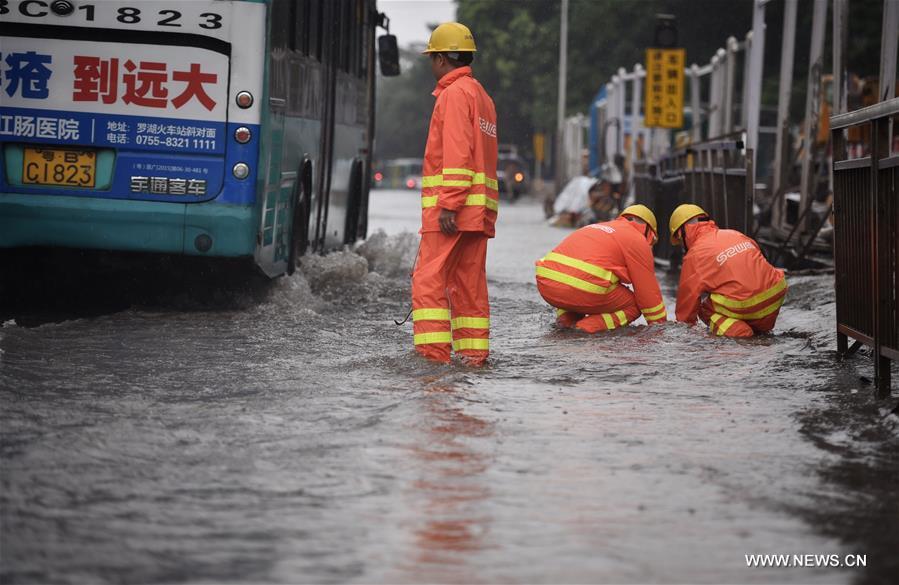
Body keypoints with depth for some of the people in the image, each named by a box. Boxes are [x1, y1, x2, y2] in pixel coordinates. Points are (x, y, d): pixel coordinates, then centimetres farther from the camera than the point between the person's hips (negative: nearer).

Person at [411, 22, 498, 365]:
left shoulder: (455, 93, -8)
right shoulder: (482, 96, 22)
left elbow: (457, 153, -17)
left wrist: (448, 205, -21)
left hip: (451, 207, -9)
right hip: (479, 209, 9)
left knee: (429, 279, -10)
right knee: (469, 282, 9)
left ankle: (433, 352, -16)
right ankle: (473, 352, 7)